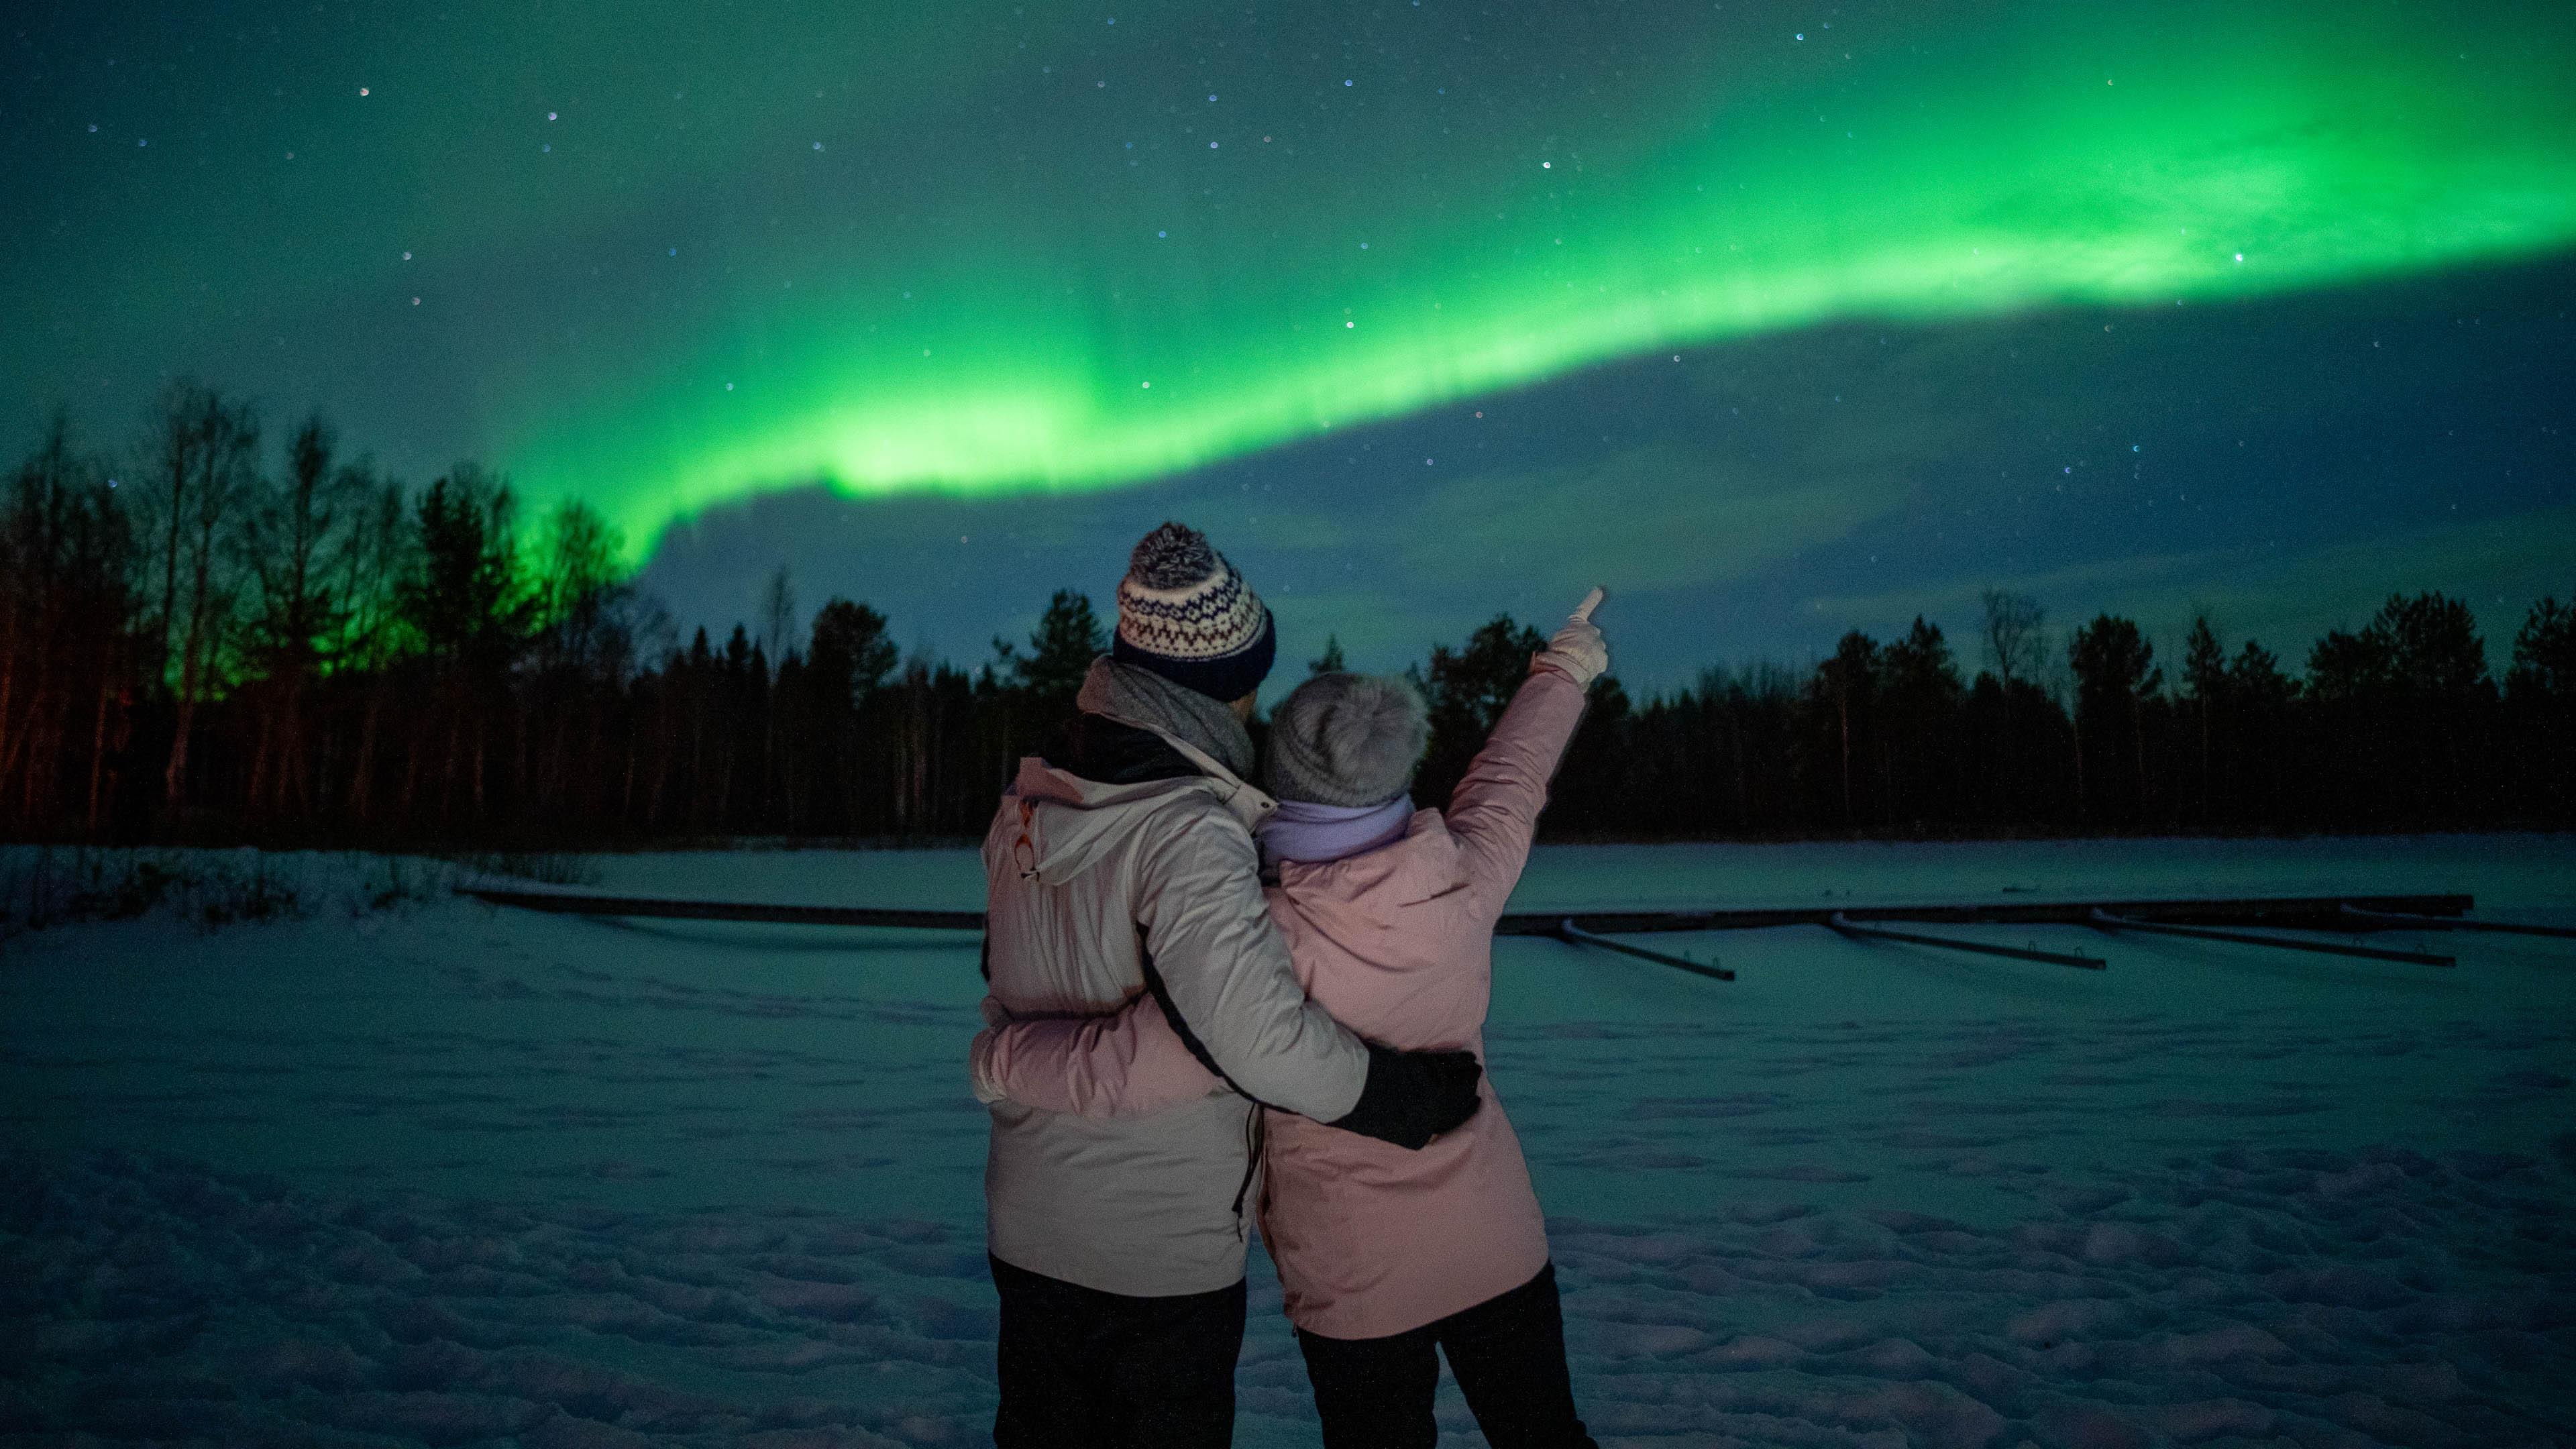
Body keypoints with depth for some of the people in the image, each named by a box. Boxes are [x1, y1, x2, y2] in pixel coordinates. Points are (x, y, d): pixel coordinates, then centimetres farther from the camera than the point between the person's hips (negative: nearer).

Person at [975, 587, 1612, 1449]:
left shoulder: (1273, 942, -29)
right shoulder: (1464, 882, -15)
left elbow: (1120, 1075, -31)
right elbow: (1509, 778, 5)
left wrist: (1000, 1057, -11)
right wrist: (1564, 669, 25)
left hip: (1357, 1281, -4)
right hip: (1501, 1248, 4)